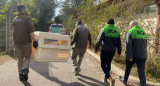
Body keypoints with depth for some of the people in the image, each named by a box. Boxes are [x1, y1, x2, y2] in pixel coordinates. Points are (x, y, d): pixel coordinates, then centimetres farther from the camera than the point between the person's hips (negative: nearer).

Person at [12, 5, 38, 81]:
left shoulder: (15, 19, 13)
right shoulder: (27, 18, -5)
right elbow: (31, 31, -14)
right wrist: (34, 41, -15)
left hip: (16, 42, 4)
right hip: (26, 41, -4)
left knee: (19, 58, 12)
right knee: (27, 57, 8)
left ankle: (20, 74, 14)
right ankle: (25, 70, -13)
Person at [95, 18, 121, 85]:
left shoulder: (104, 29, -8)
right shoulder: (117, 31, 6)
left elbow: (99, 40, -11)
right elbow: (119, 43, 9)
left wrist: (96, 49, -1)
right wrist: (119, 52, 17)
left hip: (105, 50, -5)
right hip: (112, 51, 5)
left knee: (103, 65, 2)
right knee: (108, 64, 21)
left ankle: (110, 78, -17)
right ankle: (106, 78, 31)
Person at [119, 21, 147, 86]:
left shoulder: (130, 31, -7)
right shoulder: (143, 32, 13)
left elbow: (128, 44, -19)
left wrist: (129, 56, -18)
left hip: (133, 55, -4)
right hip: (142, 56, 4)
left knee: (128, 68, 20)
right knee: (141, 72, 1)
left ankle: (124, 80, 41)